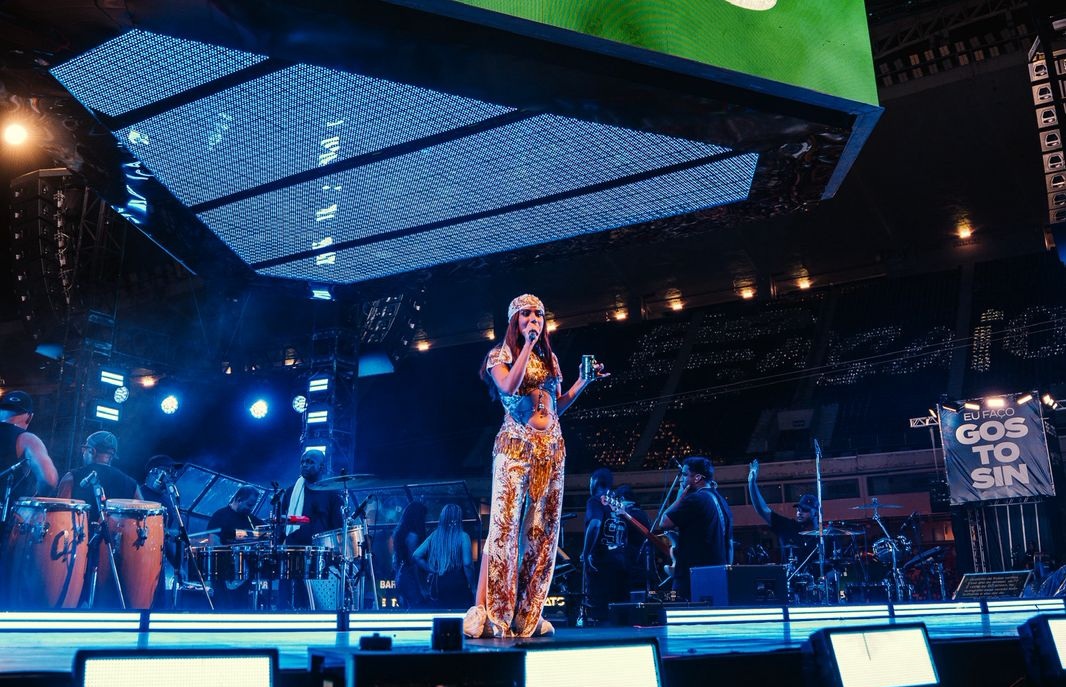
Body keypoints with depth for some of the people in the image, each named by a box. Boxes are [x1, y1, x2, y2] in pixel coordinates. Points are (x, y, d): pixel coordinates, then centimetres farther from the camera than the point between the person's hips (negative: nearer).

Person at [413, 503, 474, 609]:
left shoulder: (434, 535, 4)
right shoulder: (463, 537, -8)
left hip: (437, 586, 4)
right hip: (457, 587, -4)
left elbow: (416, 555, 1)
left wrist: (431, 570, 7)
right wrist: (472, 586, -6)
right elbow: (467, 564, -16)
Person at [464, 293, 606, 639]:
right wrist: (528, 344, -12)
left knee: (542, 528, 3)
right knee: (504, 523, -12)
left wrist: (585, 381, 9)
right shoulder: (500, 355, 4)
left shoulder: (549, 359, 19)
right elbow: (509, 387, -17)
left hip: (551, 448, 5)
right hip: (516, 445, -5)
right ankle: (485, 611, -9)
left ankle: (528, 614, 9)